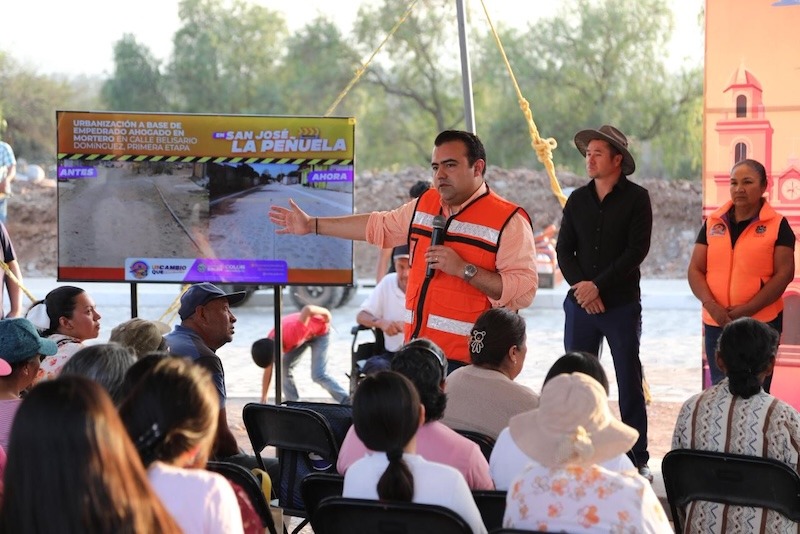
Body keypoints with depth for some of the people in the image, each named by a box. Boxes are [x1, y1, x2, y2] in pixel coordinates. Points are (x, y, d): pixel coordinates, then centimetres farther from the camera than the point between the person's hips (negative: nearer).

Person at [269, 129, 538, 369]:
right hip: (416, 352, 7)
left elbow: (523, 290, -16)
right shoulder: (425, 204, 15)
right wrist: (311, 225, 34)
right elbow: (379, 225, 31)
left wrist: (463, 269, -21)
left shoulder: (508, 220, -8)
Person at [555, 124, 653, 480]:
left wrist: (598, 285, -14)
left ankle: (638, 459, 6)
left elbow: (637, 250, -10)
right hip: (580, 304, 4)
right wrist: (580, 287, -8)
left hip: (622, 304, -4)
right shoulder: (578, 200, 9)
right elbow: (563, 250, 8)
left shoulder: (636, 198, -3)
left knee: (630, 383, 1)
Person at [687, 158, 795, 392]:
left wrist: (748, 310, -15)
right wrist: (711, 306, -12)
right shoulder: (713, 224, 8)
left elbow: (784, 273, -8)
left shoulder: (778, 225, -2)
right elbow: (695, 270, 5)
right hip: (716, 323, 3)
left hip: (762, 324, -3)